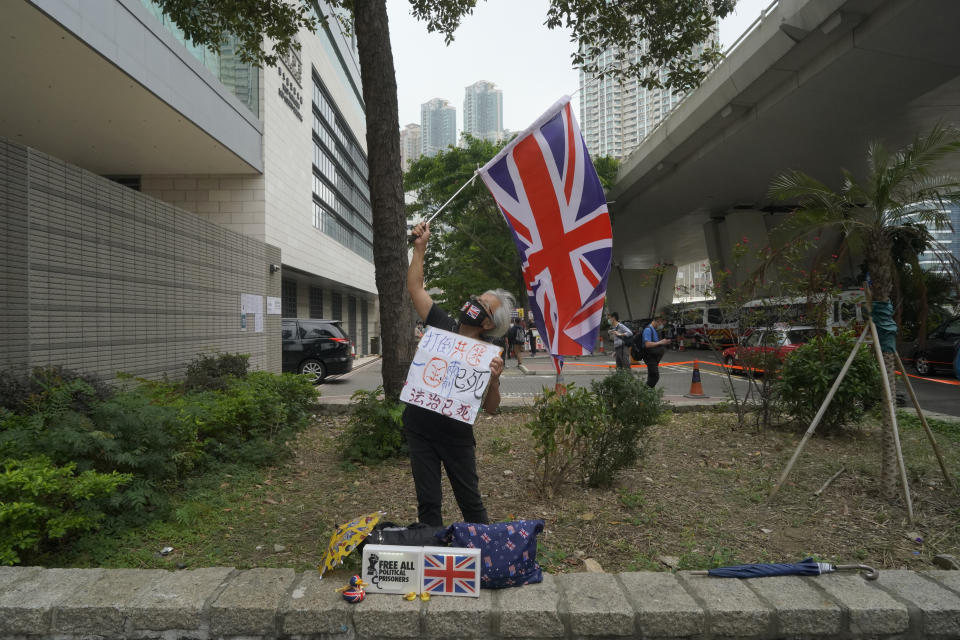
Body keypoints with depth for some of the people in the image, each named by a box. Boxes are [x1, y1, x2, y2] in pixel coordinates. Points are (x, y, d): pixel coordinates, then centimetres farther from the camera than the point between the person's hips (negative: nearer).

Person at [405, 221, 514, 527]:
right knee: (428, 502, 12)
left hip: (456, 435, -3)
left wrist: (494, 380, -31)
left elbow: (491, 408, -12)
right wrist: (420, 247, -3)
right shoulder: (442, 325, -1)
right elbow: (415, 288, 2)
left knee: (470, 501, 11)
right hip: (419, 429, 3)